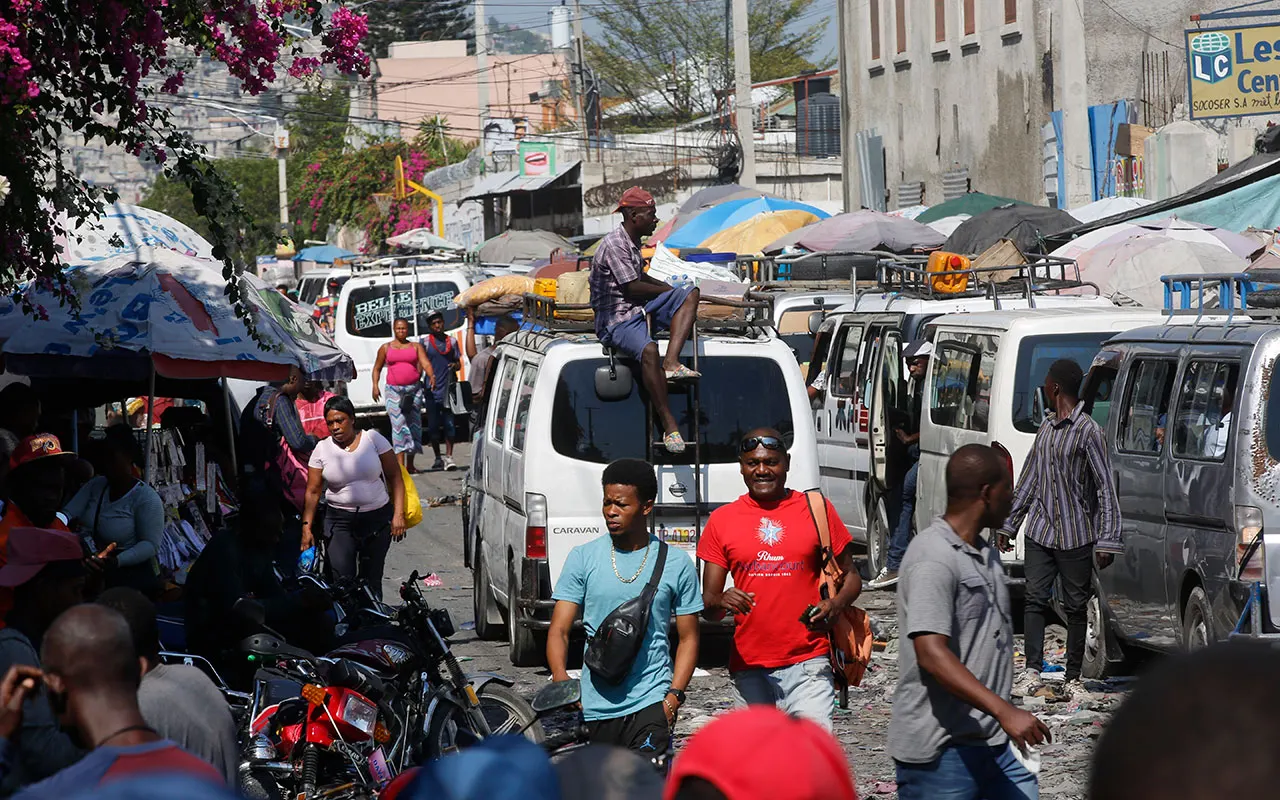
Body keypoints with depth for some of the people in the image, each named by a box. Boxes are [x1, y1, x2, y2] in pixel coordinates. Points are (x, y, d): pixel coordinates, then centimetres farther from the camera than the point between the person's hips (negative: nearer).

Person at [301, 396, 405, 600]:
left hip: (377, 518, 0)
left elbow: (394, 477, 2)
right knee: (341, 581, -12)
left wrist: (398, 514, -6)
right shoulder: (322, 449, 2)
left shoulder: (373, 439, 0)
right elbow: (313, 491, 4)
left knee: (371, 581, 3)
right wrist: (306, 527, -4)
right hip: (339, 521, 0)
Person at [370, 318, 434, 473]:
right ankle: (400, 463, -18)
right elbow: (377, 368, 16)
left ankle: (410, 463, 13)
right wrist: (375, 386, 2)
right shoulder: (386, 348, 10)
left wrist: (431, 375, -23)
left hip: (414, 389, 1)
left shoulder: (416, 347, 10)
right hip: (394, 389, -1)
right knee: (398, 424, -12)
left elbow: (425, 363, -3)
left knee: (414, 424, 3)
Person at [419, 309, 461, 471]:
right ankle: (438, 458, 13)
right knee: (433, 426, 3)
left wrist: (455, 365, -5)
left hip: (448, 389, 1)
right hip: (432, 390, -1)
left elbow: (458, 361, 18)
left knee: (449, 424, -5)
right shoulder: (425, 342, 5)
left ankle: (449, 457, -4)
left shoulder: (451, 342, 12)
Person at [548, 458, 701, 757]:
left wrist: (674, 696, -6)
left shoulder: (677, 564, 5)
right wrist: (560, 676, -18)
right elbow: (559, 630, 3)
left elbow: (688, 637, 9)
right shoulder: (582, 558, 6)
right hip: (593, 705, 2)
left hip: (650, 701, -2)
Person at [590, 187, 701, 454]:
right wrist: (669, 291, -1)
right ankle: (669, 427, -35)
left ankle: (671, 363, -22)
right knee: (648, 350, -37)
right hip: (616, 318, -10)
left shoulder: (633, 243, 16)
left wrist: (670, 289, 16)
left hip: (639, 309, 10)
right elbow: (632, 287, -16)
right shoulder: (614, 244, -14)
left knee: (691, 294, -4)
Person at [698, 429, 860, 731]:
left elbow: (851, 576, 13)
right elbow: (707, 603, 8)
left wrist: (835, 605, -9)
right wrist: (721, 602, -16)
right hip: (749, 668, 2)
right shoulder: (722, 520, 8)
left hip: (808, 663, -2)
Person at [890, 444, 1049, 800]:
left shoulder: (985, 554, 16)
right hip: (941, 750, -9)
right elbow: (931, 653, -26)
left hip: (994, 742, 9)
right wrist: (1004, 711, -32)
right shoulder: (933, 560, -16)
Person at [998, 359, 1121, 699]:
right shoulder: (1047, 427, 12)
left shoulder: (1088, 431, -10)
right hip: (1040, 531, 6)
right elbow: (1029, 478, 21)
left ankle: (1073, 678, 9)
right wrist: (1009, 523, 20)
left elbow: (1105, 488, -12)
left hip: (1076, 536, -6)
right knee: (1036, 599, 0)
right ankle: (1032, 671, 0)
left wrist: (1108, 540, -17)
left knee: (1076, 606, 3)